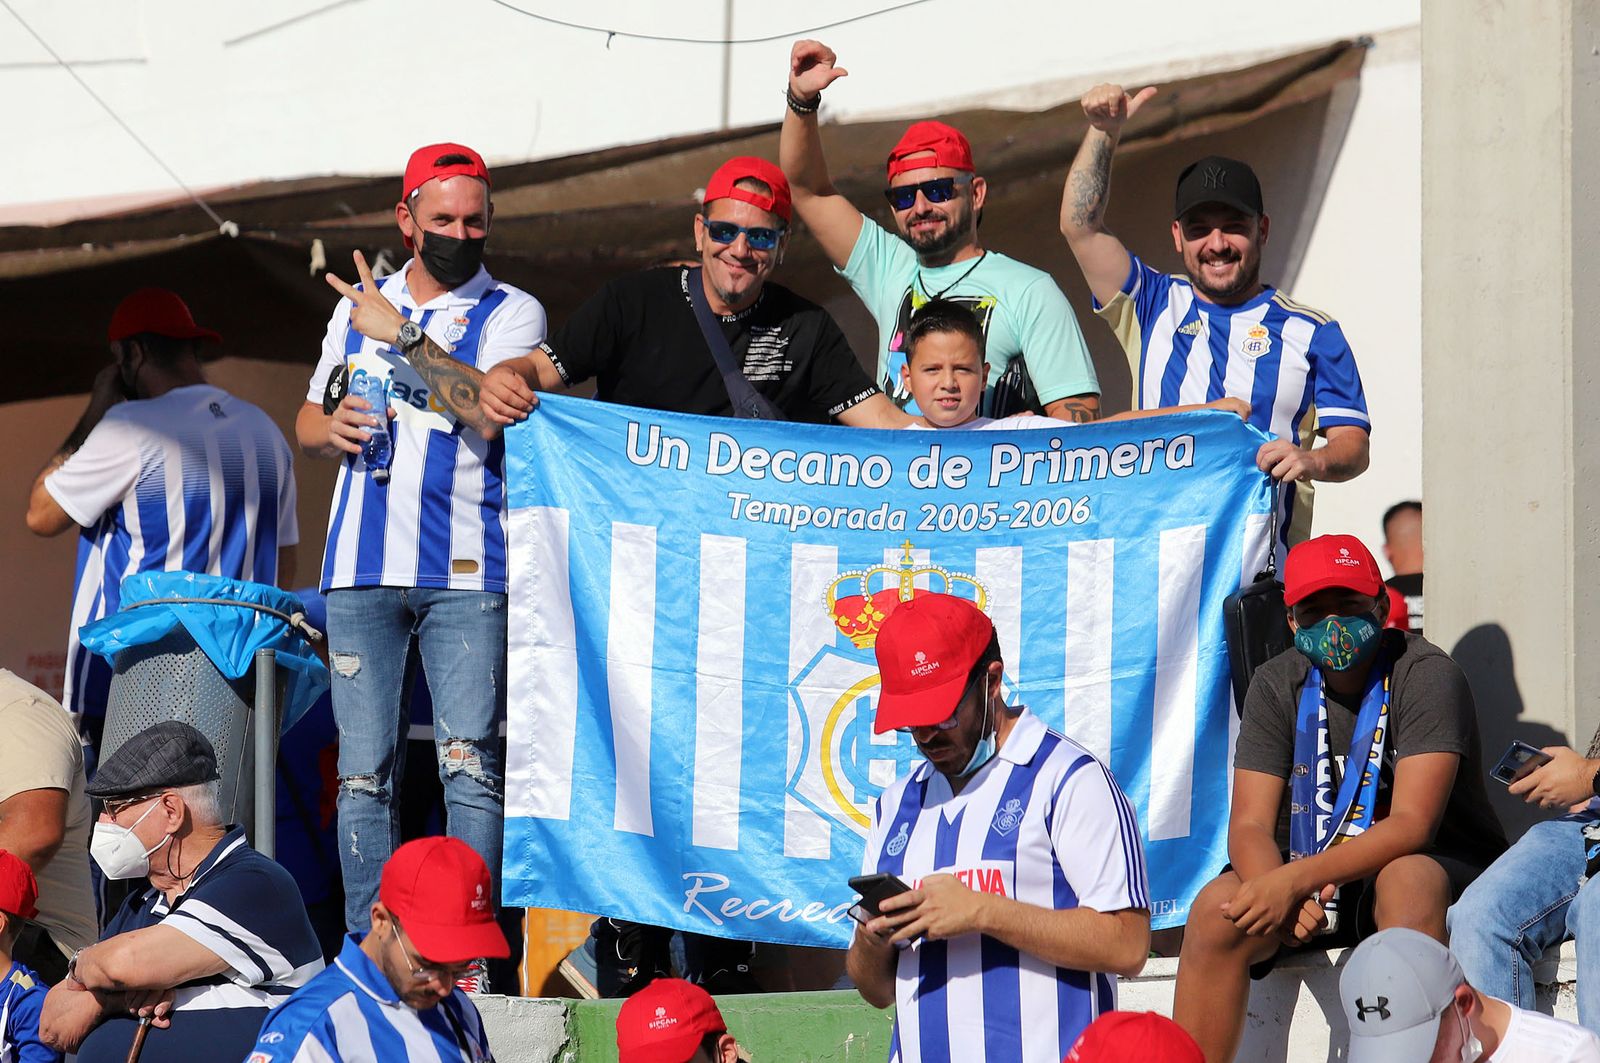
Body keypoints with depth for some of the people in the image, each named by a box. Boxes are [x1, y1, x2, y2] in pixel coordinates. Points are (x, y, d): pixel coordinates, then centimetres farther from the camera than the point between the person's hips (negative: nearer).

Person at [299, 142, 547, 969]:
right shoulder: (359, 305, 19)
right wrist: (331, 426, 1)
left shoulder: (511, 313, 5)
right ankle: (368, 950, 2)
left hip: (466, 570, -3)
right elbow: (308, 423, 24)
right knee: (365, 769, -1)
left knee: (471, 763, -9)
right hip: (363, 566, 3)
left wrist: (404, 336, -16)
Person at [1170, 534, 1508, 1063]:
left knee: (1407, 882, -39)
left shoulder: (1426, 675, -14)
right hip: (1313, 878, 4)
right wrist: (1281, 896, -29)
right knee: (1216, 909, -24)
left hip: (1434, 866, -4)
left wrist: (1294, 880, -35)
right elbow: (1250, 826, -4)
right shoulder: (1277, 686, 0)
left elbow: (1412, 825, -23)